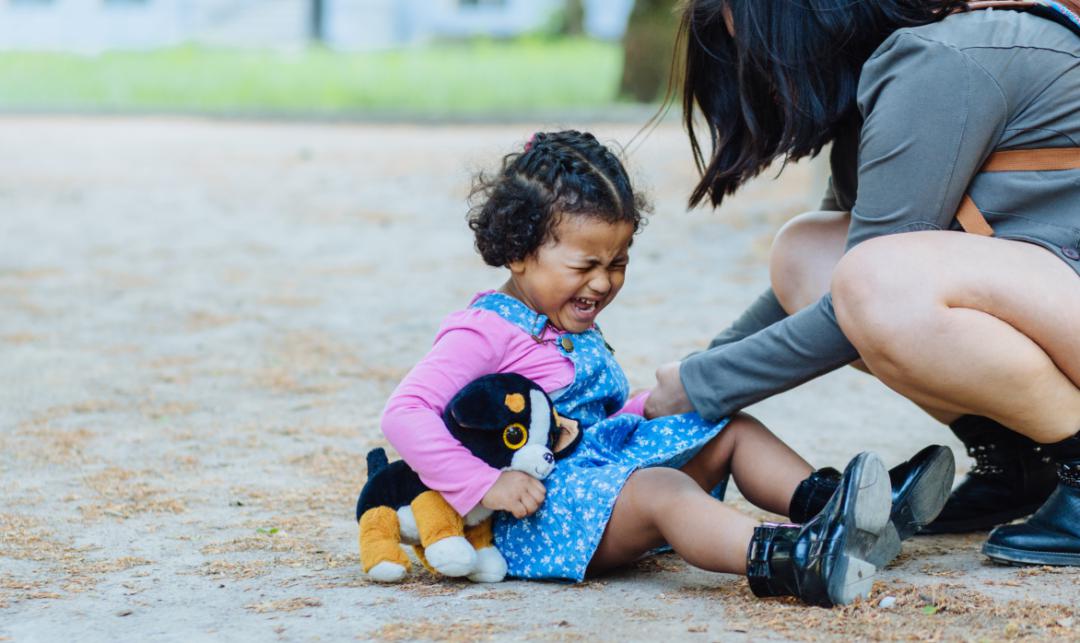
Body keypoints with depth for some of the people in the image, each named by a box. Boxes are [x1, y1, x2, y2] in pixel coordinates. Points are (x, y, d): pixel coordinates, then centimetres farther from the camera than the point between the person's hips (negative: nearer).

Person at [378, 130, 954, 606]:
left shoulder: (574, 326, 19)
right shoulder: (485, 333, -11)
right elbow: (404, 415, -21)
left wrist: (662, 403, 14)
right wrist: (483, 485, -28)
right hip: (535, 514, -11)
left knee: (733, 429, 8)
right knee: (663, 490, -36)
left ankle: (823, 501, -17)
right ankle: (795, 563, -61)